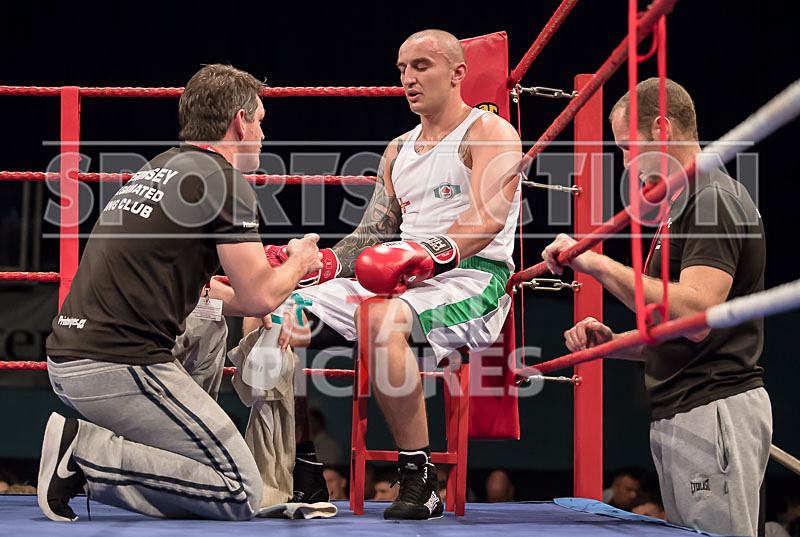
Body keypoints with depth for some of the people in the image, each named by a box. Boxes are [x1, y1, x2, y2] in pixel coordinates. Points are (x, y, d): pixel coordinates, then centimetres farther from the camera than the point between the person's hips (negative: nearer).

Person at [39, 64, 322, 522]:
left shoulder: (159, 169, 21)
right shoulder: (224, 181, -4)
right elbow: (260, 298, -4)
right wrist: (299, 261, 16)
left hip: (67, 360, 8)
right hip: (121, 367, -8)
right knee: (240, 496, -4)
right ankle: (87, 455, -13)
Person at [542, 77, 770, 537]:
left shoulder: (715, 200, -11)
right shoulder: (683, 203, 23)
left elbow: (694, 316, -25)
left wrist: (598, 264, -21)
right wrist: (614, 343, 10)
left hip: (714, 410, -10)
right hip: (678, 416, 10)